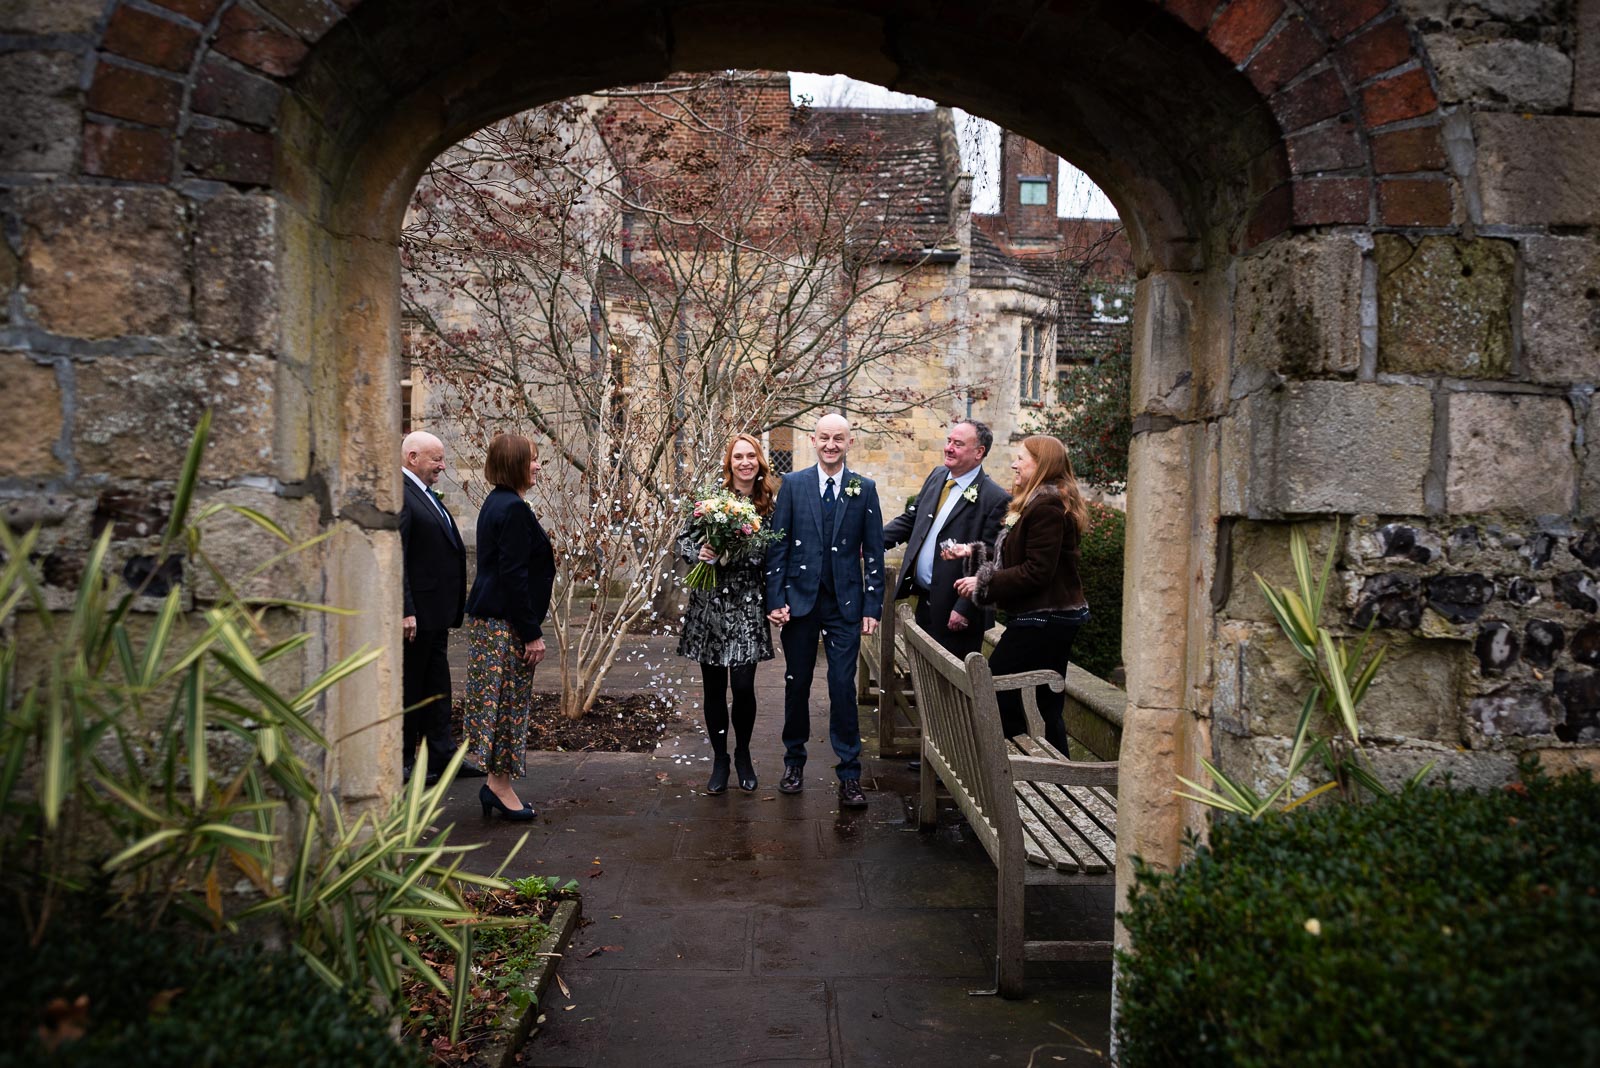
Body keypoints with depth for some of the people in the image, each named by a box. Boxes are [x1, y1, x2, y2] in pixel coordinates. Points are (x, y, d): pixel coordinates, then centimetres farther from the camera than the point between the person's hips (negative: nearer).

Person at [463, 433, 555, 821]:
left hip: (489, 617, 10)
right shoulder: (514, 509, -18)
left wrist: (530, 628, 20)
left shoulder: (497, 504, 14)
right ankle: (500, 785, 8)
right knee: (510, 701, -1)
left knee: (501, 701, 14)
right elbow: (514, 576, -21)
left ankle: (497, 782, 21)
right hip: (506, 622, -10)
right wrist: (533, 633, -18)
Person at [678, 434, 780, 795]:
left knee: (743, 686, -4)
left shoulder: (771, 503, 3)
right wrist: (699, 552, -16)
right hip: (709, 603, 0)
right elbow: (683, 539, 4)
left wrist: (731, 558, -12)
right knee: (714, 687, 6)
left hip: (747, 605, 0)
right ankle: (719, 759, 23)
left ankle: (743, 755, 21)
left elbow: (770, 554, 1)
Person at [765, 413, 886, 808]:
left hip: (845, 604, -1)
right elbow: (777, 545, 2)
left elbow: (874, 552, 3)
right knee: (797, 684, 10)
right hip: (800, 599, 1)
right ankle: (794, 761, 27)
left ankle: (849, 774, 7)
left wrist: (872, 606, -2)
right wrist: (775, 599, -4)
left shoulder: (864, 489, 3)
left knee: (843, 687, -3)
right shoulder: (793, 484, 3)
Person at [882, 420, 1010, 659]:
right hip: (924, 600, 7)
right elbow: (910, 519, 14)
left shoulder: (995, 499, -16)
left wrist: (964, 608, -18)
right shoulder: (937, 476, 8)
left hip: (954, 611, -7)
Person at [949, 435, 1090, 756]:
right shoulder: (1040, 502, 17)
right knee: (1046, 709, 14)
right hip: (1055, 619, 11)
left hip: (1041, 619, -11)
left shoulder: (1046, 506, -17)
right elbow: (1016, 556, 19)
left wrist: (983, 583, -16)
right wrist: (973, 551, 9)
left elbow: (1037, 571, -22)